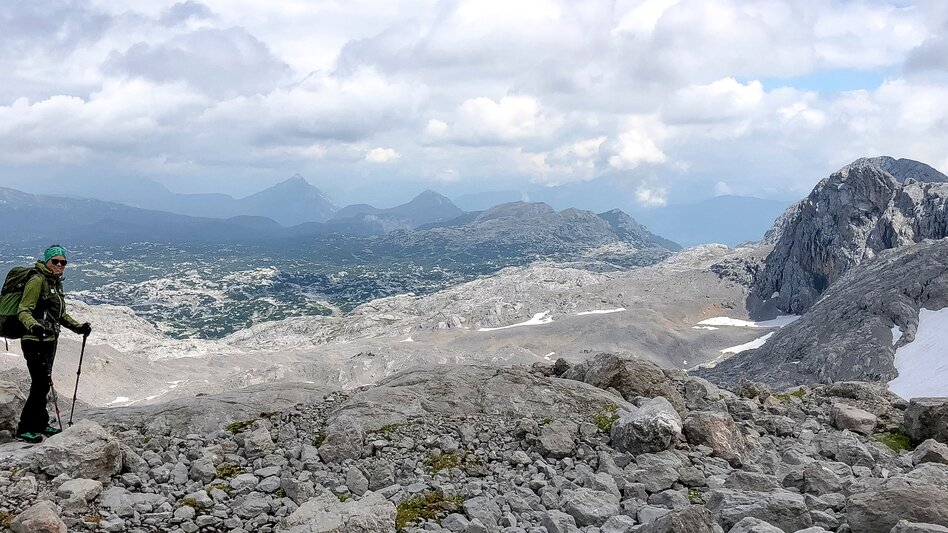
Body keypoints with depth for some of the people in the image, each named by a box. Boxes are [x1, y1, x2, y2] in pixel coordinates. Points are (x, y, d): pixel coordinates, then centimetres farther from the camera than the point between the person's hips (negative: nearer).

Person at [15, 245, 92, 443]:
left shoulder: (56, 283, 15)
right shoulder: (37, 281, -12)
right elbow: (23, 310, -19)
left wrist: (78, 327, 16)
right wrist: (33, 325, -37)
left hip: (50, 340, 9)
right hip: (36, 341, -9)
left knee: (43, 384, 14)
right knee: (40, 384, -9)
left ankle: (40, 425, 24)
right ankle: (25, 429, -1)